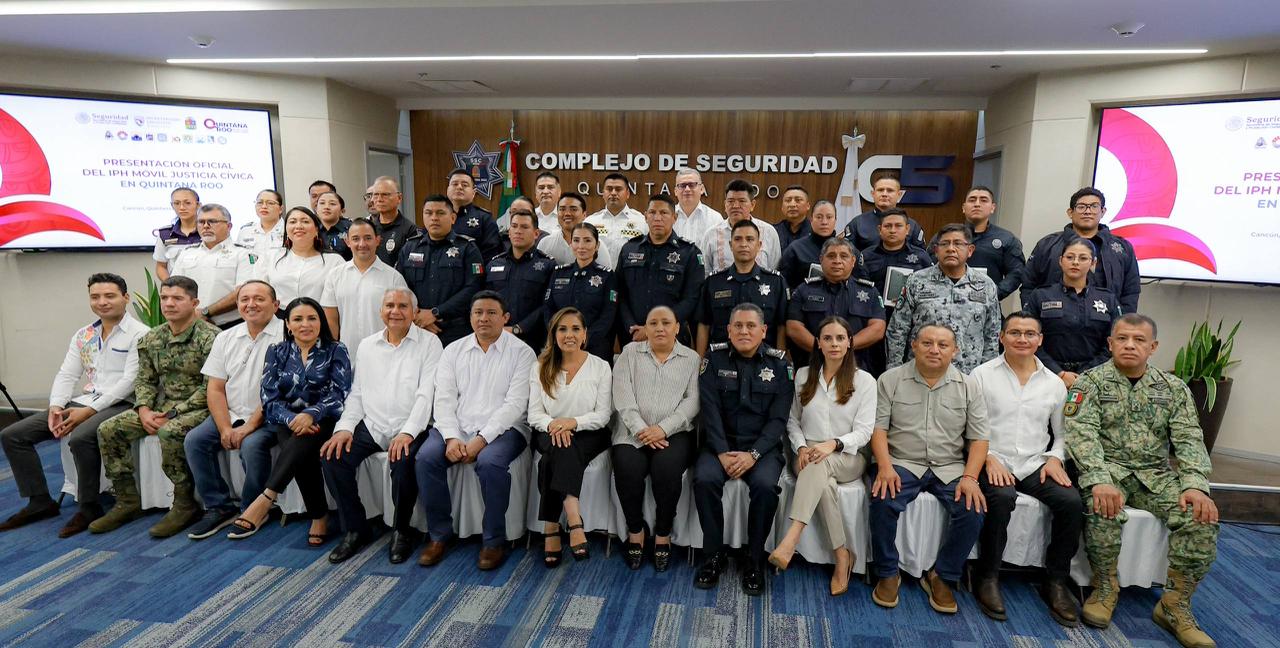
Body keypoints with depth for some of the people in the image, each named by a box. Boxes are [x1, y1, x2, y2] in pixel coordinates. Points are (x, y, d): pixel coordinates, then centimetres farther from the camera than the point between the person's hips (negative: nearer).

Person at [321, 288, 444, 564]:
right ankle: (355, 529, 1)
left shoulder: (429, 343, -1)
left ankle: (401, 531, -4)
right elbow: (356, 393, 14)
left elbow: (426, 393, -10)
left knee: (404, 461, -32)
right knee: (332, 456, -18)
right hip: (371, 425, 5)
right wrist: (345, 427, -3)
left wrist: (407, 433, -21)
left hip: (408, 428, -4)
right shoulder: (366, 345, 16)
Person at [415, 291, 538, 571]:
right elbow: (444, 399, 5)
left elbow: (515, 403, -9)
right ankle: (439, 534, -3)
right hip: (456, 427, 4)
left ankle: (494, 541, -12)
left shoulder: (521, 352, 0)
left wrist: (481, 439, -18)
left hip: (502, 428, -3)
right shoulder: (453, 350, 13)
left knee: (490, 462, -33)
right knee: (426, 457, -22)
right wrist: (451, 437, -13)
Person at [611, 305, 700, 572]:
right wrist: (641, 429, -13)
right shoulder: (630, 352, 12)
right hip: (633, 431, 1)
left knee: (667, 469, -29)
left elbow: (692, 400, -1)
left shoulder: (691, 358, 10)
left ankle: (663, 535, -7)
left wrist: (663, 429, -14)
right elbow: (622, 394, 0)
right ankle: (635, 531, -4)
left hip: (674, 433, -1)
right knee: (627, 469, -27)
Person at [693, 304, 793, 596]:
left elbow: (778, 418, -3)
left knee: (765, 485, -29)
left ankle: (755, 561, -8)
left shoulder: (779, 363, 2)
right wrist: (722, 453, -16)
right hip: (720, 442, 1)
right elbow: (710, 410, -4)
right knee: (704, 479, -28)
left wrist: (753, 454, -16)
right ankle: (714, 556, -8)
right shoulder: (715, 358, 3)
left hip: (762, 445, 0)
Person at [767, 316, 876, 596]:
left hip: (847, 457, -2)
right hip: (808, 454, 2)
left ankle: (789, 541, -49)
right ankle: (842, 555, -25)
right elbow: (793, 421, 13)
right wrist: (801, 447, -7)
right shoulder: (803, 375, 10)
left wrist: (833, 444, -24)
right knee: (823, 482, -35)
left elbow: (864, 431, -5)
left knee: (821, 465, -39)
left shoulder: (864, 381, 1)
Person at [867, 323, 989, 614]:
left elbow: (979, 437, 3)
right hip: (902, 463, -2)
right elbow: (878, 427, -3)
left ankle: (942, 576, 0)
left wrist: (970, 477, -12)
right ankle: (887, 574, -5)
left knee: (973, 510, -24)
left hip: (950, 467, 2)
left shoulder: (968, 386, 6)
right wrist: (885, 467, -18)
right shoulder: (890, 380, 1)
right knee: (883, 502, -29)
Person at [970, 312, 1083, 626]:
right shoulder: (982, 375, 1)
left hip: (1036, 466, 4)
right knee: (1002, 498, -33)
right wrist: (988, 458, -14)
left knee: (1071, 502, -23)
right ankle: (987, 578, -14)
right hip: (993, 463, -4)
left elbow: (1062, 434, 18)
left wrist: (1055, 458, -1)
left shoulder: (1054, 383, 12)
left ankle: (1056, 581, -3)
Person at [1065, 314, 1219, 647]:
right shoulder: (1091, 381, -3)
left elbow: (1189, 440, 1)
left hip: (1156, 474, 4)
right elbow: (1082, 433, -14)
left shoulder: (1174, 388, 9)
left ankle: (1175, 606, -7)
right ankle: (1105, 588, -10)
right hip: (1108, 468, -3)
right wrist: (1100, 480, -29)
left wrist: (1196, 485, -17)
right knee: (1103, 508, -34)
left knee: (1202, 517, -22)